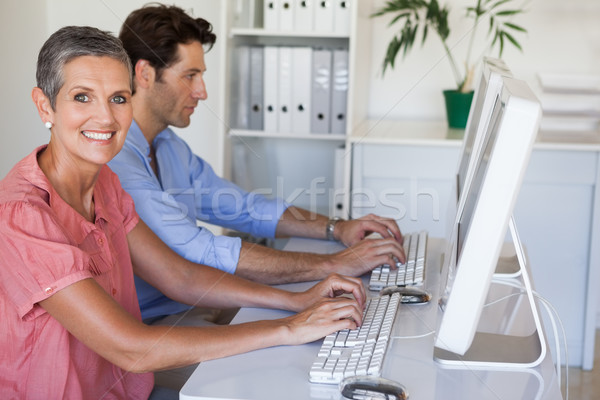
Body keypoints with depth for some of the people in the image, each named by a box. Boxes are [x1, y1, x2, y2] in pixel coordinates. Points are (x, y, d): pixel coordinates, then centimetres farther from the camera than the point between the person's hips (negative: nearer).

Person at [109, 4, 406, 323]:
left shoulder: (168, 145, 12)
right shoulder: (113, 161, -22)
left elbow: (242, 208, 18)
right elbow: (200, 252, -29)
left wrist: (337, 228, 4)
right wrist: (334, 265, -25)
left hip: (187, 310, 9)